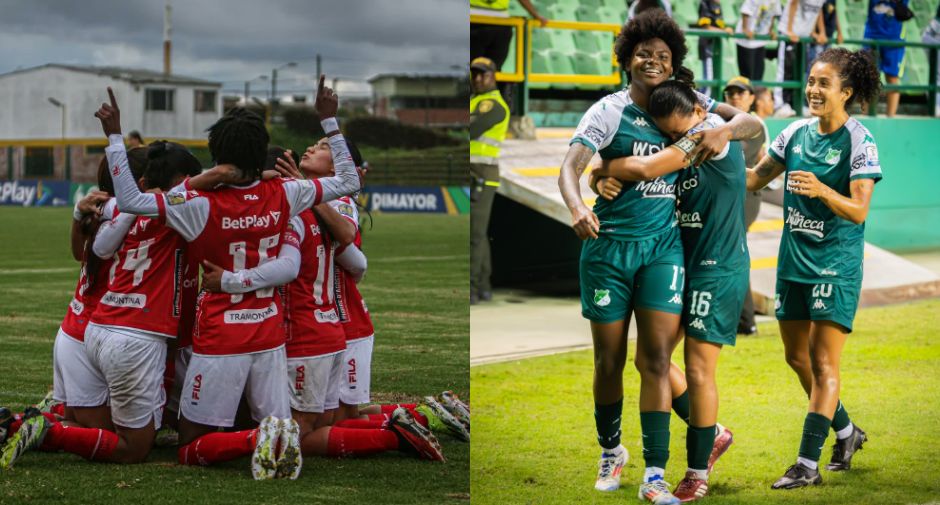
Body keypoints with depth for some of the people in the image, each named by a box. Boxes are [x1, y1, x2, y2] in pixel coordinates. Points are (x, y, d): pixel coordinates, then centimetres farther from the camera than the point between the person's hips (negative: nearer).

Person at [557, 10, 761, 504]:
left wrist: (724, 130, -18)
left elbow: (752, 121, 5)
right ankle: (610, 451, 30)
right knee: (609, 361, 7)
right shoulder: (609, 110, -5)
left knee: (657, 359, -7)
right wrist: (577, 209, -36)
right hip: (610, 245, -1)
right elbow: (570, 167, -15)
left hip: (663, 245, 2)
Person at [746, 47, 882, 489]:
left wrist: (822, 190, -35)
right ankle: (846, 432, 35)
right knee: (797, 357, 14)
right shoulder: (796, 133, 5)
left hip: (835, 265, -7)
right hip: (794, 259, 7)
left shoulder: (859, 142, -12)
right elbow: (756, 178, 14)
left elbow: (859, 210, -18)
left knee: (823, 361, -7)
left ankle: (808, 464, -5)